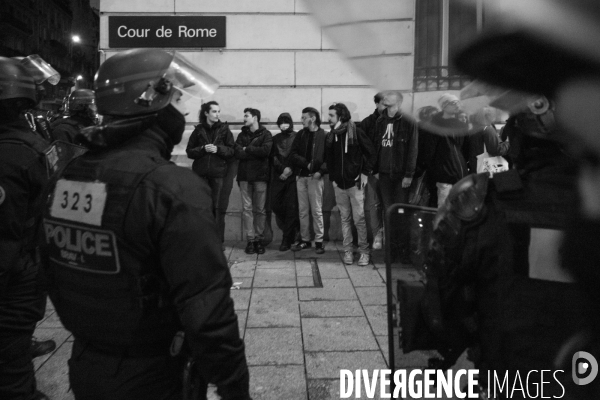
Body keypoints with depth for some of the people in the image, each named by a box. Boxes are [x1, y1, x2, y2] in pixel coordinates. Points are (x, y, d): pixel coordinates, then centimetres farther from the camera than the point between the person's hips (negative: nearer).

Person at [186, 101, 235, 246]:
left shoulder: (224, 129, 6)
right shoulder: (199, 130, 7)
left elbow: (232, 151, 1)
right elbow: (189, 151, 5)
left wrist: (218, 149, -14)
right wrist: (203, 149, -11)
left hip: (218, 173, -1)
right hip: (201, 173, 1)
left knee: (218, 207, -1)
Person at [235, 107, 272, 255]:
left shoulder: (265, 134, 5)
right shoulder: (242, 135, 14)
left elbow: (266, 150, -13)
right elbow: (238, 153, -1)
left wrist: (247, 149, -5)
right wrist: (256, 152, -9)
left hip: (260, 175, -3)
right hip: (245, 176, 3)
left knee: (260, 209, 1)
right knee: (247, 208, 0)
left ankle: (258, 239, 9)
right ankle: (250, 239, 4)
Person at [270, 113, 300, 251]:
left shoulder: (297, 137, 3)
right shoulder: (275, 139, 13)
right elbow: (273, 157, 5)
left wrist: (290, 169, -12)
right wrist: (283, 169, -8)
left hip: (293, 176, -4)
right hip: (278, 176, 4)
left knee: (291, 207, -5)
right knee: (275, 204, -1)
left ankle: (287, 240, 2)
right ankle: (291, 230, 21)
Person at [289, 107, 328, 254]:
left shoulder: (324, 136, -2)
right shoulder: (301, 134, 9)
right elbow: (293, 155, 3)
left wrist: (321, 171, -19)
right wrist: (306, 163, -10)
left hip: (315, 177, -4)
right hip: (301, 176, 4)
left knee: (317, 211, -1)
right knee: (303, 210, 9)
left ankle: (319, 241, 7)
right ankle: (304, 239, 19)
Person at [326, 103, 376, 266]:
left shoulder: (356, 132, -7)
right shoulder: (331, 135, 7)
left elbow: (370, 153, -4)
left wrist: (365, 172, -8)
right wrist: (332, 177, 4)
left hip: (355, 182, -4)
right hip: (339, 184, 5)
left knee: (359, 219, -2)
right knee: (345, 219, 9)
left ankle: (364, 251, 11)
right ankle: (348, 251, 17)